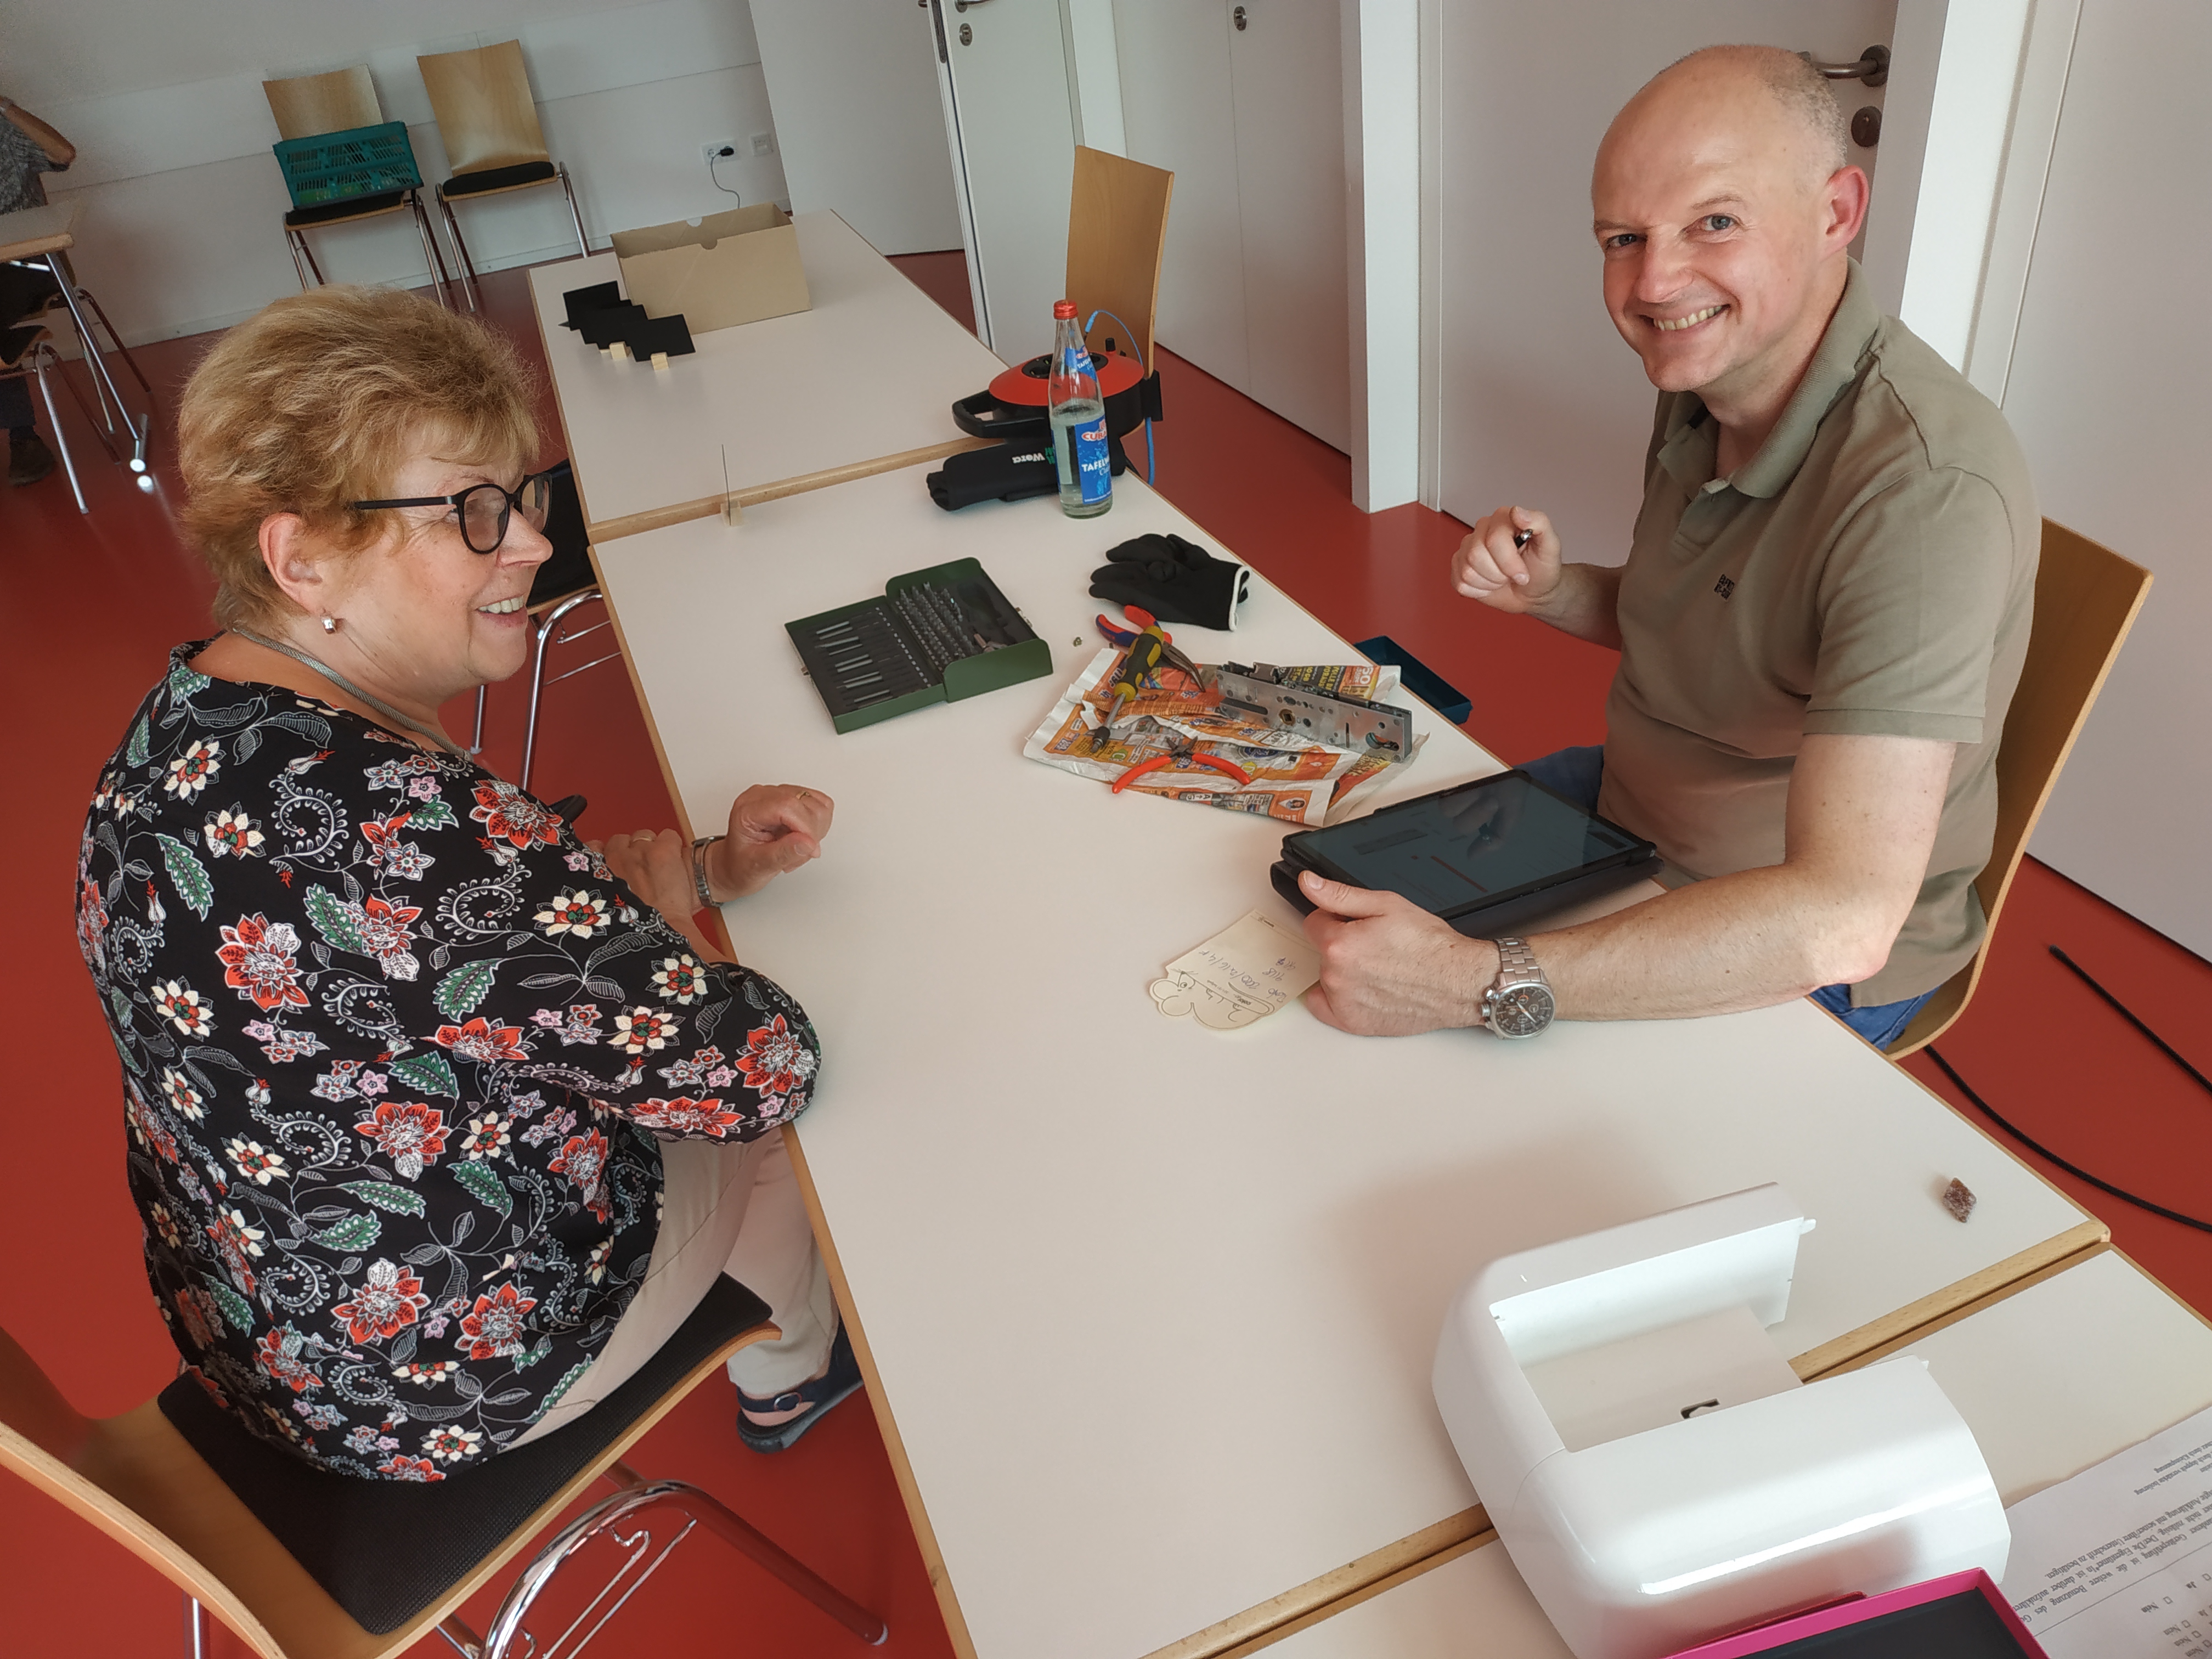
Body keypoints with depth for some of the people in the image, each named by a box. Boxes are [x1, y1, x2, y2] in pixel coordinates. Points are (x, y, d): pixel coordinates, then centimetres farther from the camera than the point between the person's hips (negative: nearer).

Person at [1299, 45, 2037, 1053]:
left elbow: (1842, 921, -40)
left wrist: (1479, 985, -45)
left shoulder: (1927, 492, -33)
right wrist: (1551, 592, -11)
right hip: (1634, 811, 8)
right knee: (1370, 862, 11)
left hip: (1804, 966, -7)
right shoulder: (1707, 378, -5)